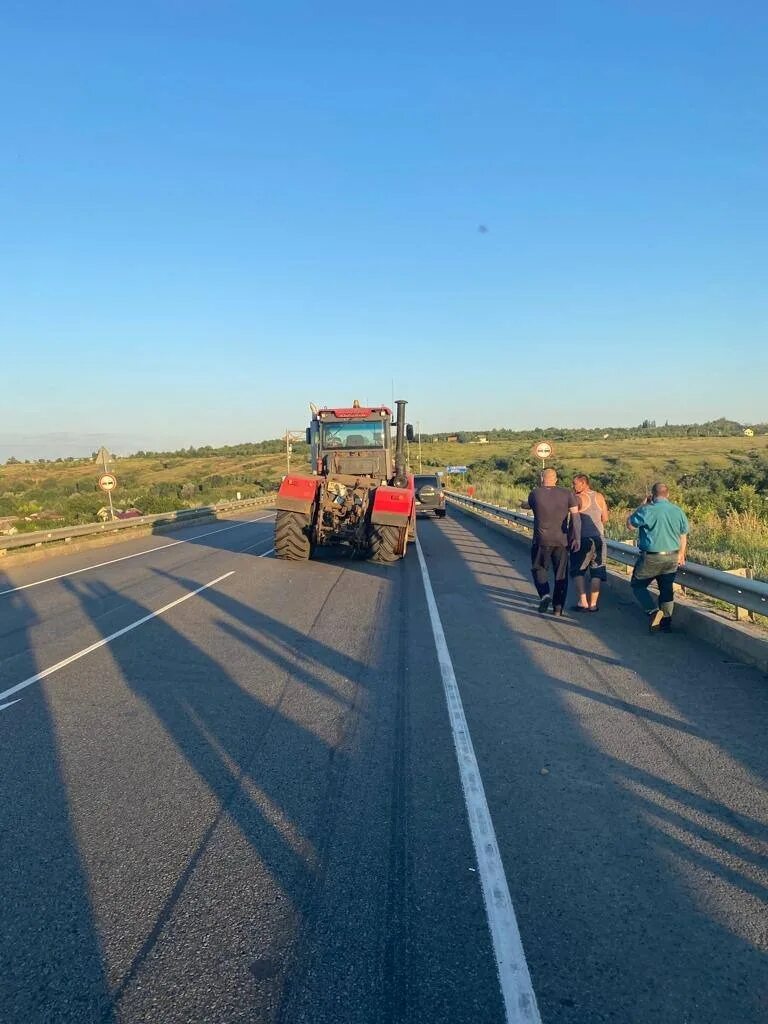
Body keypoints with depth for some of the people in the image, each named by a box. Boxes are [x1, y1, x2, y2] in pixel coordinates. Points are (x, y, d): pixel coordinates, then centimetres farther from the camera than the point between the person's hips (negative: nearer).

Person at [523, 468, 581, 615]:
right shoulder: (567, 493, 0)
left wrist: (524, 504, 42)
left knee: (539, 569, 16)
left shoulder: (534, 493, -3)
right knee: (561, 574, 11)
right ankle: (558, 607, 12)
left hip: (541, 540, -1)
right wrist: (577, 538, -6)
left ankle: (544, 594, -7)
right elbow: (575, 516, -6)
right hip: (562, 540, 2)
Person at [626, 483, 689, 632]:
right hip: (672, 557, 5)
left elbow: (630, 525, -1)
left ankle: (653, 611, -9)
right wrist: (681, 553, 28)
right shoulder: (678, 511, 3)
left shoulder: (647, 510, -15)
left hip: (651, 557, -5)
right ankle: (666, 622, 16)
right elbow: (683, 535, 14)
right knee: (667, 589, 15)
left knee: (638, 585, 10)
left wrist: (642, 506, 6)